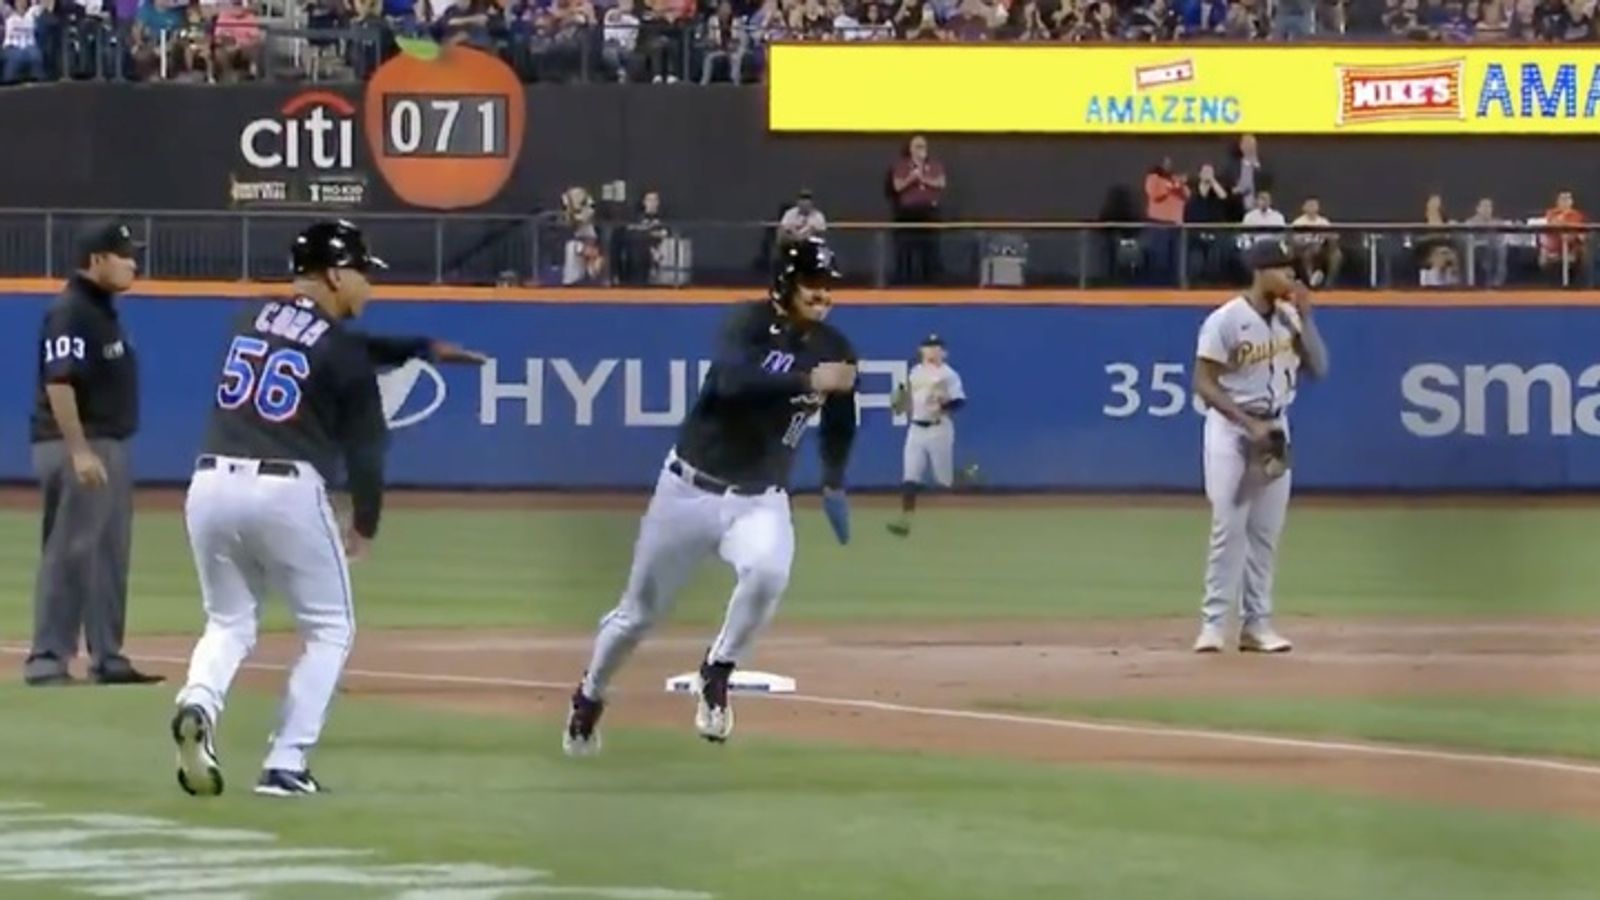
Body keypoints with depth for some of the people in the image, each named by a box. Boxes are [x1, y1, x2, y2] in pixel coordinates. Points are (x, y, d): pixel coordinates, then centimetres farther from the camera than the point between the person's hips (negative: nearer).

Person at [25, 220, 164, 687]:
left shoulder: (104, 310, 16)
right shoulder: (69, 312, -15)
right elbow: (58, 382, -22)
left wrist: (101, 451, 18)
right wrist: (79, 452, -27)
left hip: (111, 446, 10)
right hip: (76, 449, -10)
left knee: (110, 556, 12)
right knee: (69, 553, -9)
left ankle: (107, 658, 17)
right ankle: (48, 661, -8)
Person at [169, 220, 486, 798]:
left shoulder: (252, 320, 17)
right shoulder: (341, 349, -1)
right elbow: (364, 447, 1)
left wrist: (422, 348, 39)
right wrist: (365, 523, 18)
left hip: (210, 485, 5)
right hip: (286, 492, -5)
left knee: (230, 623, 20)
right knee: (329, 629, 13)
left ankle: (199, 704, -13)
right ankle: (285, 766, 1)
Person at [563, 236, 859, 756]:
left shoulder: (832, 348, -1)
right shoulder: (751, 324, -15)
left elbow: (839, 421, 18)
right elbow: (732, 380, -36)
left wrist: (833, 484, 12)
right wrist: (808, 381, -43)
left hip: (760, 500, 2)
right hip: (690, 488, -2)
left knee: (768, 571, -32)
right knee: (639, 611, 9)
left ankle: (718, 674, -8)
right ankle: (589, 697, 37)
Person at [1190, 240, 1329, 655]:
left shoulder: (1289, 318, 5)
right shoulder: (1225, 321, -14)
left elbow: (1319, 368, 2)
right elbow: (1204, 384, -14)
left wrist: (1305, 319, -8)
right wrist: (1248, 422, -21)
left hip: (1275, 429, 6)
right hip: (1231, 427, -6)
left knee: (1266, 531, 6)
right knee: (1229, 527, -10)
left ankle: (1256, 622, 12)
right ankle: (1212, 621, -5)